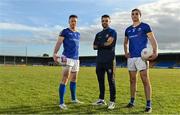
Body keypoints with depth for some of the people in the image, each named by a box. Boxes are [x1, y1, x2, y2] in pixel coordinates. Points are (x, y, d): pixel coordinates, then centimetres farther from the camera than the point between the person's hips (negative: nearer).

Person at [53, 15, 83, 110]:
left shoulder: (78, 34, 17)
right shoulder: (64, 32, -2)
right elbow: (58, 43, -13)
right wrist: (55, 53, -29)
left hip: (76, 59, 7)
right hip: (67, 58, -7)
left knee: (74, 79, 16)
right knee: (65, 79, -13)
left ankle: (74, 99, 31)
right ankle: (61, 103, -11)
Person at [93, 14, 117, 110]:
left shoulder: (112, 32, 3)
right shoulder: (98, 34, 20)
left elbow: (109, 43, -13)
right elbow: (94, 47, 12)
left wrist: (99, 44, 1)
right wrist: (104, 45, -4)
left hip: (109, 60, -6)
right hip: (99, 60, 6)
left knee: (111, 80, -4)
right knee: (100, 80, 10)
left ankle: (112, 101, 1)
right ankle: (101, 99, 20)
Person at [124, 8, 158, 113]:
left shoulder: (145, 26, -1)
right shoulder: (128, 29, 15)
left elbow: (153, 40, -8)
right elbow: (125, 42, 27)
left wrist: (155, 52, -23)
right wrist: (126, 52, 10)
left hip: (142, 56, -6)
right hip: (131, 57, 6)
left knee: (145, 80, -8)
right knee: (132, 80, 11)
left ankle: (148, 104, -3)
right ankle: (132, 101, 22)